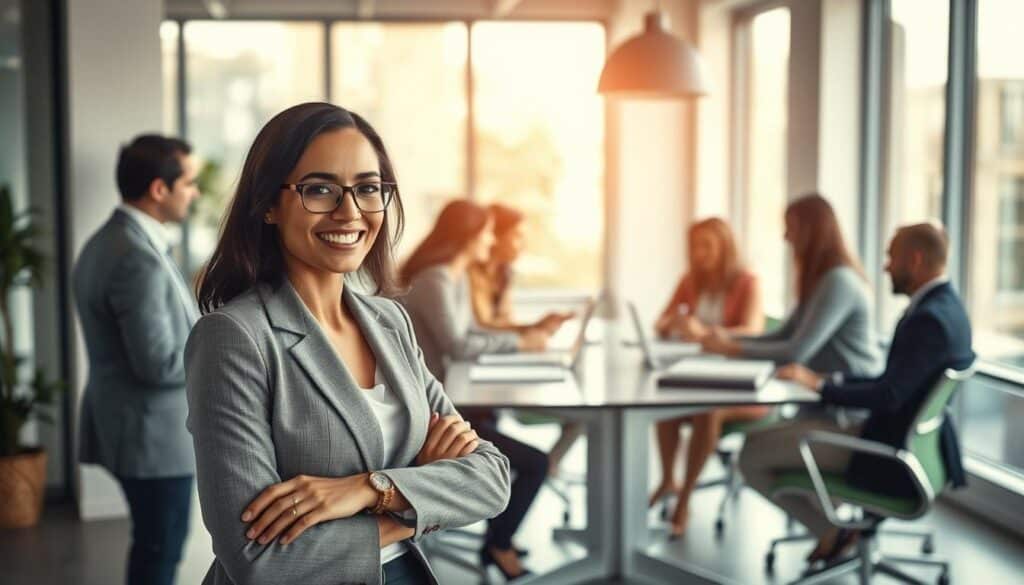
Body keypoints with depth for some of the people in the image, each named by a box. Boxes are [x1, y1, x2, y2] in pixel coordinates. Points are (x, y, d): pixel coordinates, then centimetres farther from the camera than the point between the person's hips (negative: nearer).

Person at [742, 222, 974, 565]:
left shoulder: (930, 319, -25)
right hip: (903, 436, 11)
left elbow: (888, 397, -30)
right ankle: (834, 528, 23)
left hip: (890, 449, -11)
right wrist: (833, 381, 2)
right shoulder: (944, 305, 7)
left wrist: (820, 385, -20)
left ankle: (833, 532, 11)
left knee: (752, 455, -5)